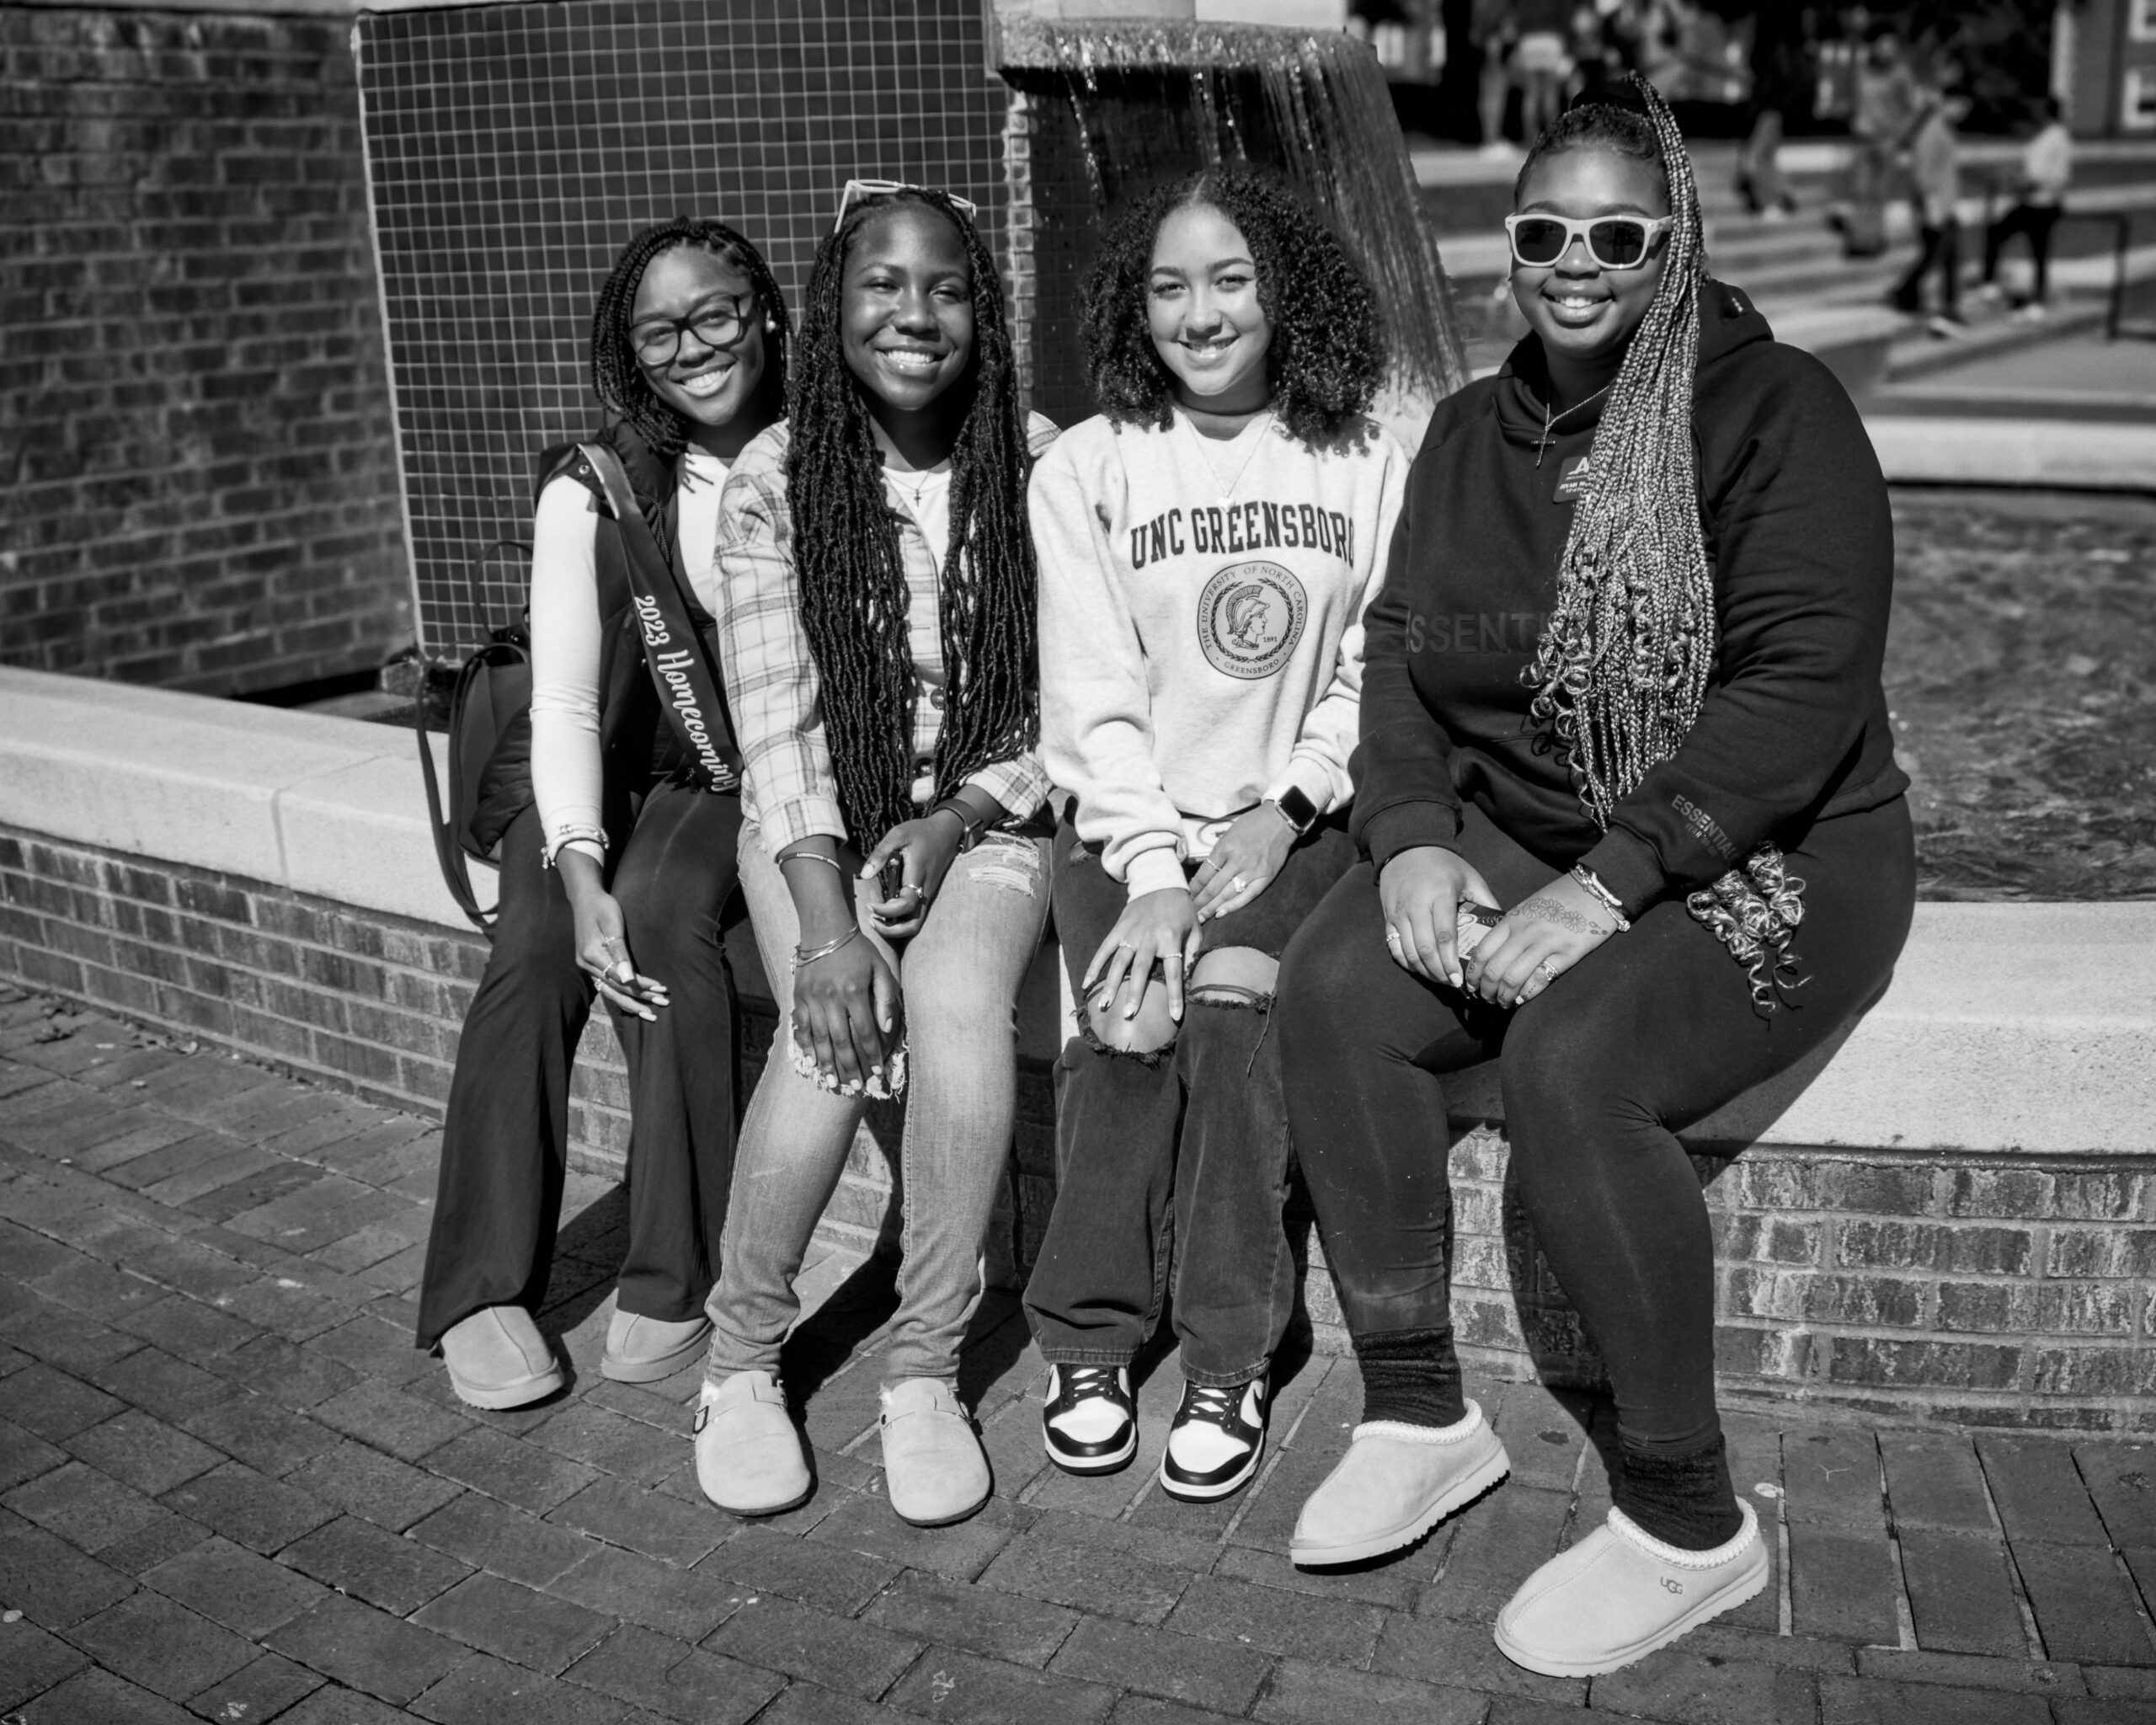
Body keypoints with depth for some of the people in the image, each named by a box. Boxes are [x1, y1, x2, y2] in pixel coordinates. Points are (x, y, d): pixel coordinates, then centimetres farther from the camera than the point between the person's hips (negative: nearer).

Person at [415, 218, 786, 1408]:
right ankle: (483, 1291, -16)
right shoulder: (593, 491, -8)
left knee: (665, 910, -30)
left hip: (744, 778, 0)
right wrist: (579, 868, -26)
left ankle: (675, 1278, -20)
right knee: (538, 944, -26)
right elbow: (565, 703, -12)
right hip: (595, 778, 1)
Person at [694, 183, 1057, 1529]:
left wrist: (954, 823, -15)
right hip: (819, 825, 0)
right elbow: (777, 725, -10)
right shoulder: (774, 482, -4)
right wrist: (826, 919, -22)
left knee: (958, 1000, -29)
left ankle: (929, 1373, -13)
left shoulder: (1038, 470, -3)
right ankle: (742, 1361, -6)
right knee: (837, 1028, -27)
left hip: (985, 814, 0)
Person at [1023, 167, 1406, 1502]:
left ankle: (1232, 1363, -12)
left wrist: (1285, 809, -11)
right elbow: (1092, 696, -4)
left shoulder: (1369, 466, 3)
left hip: (1293, 819, 0)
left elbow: (1377, 674, 3)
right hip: (1131, 820, 0)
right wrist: (1154, 871, -14)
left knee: (1231, 1001, -26)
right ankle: (1088, 1343, -5)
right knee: (1132, 1023, -24)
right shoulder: (1087, 469, 1)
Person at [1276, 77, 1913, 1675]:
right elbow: (1399, 646, 6)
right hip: (1517, 835, 6)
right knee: (1330, 985, -20)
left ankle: (1691, 1522, -12)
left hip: (1771, 857, -5)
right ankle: (1422, 1416, -6)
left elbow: (1803, 685, -19)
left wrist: (1607, 884, -27)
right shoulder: (1472, 430, 11)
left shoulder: (1772, 407, -9)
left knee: (1570, 1056, -32)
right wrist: (1410, 833, -13)